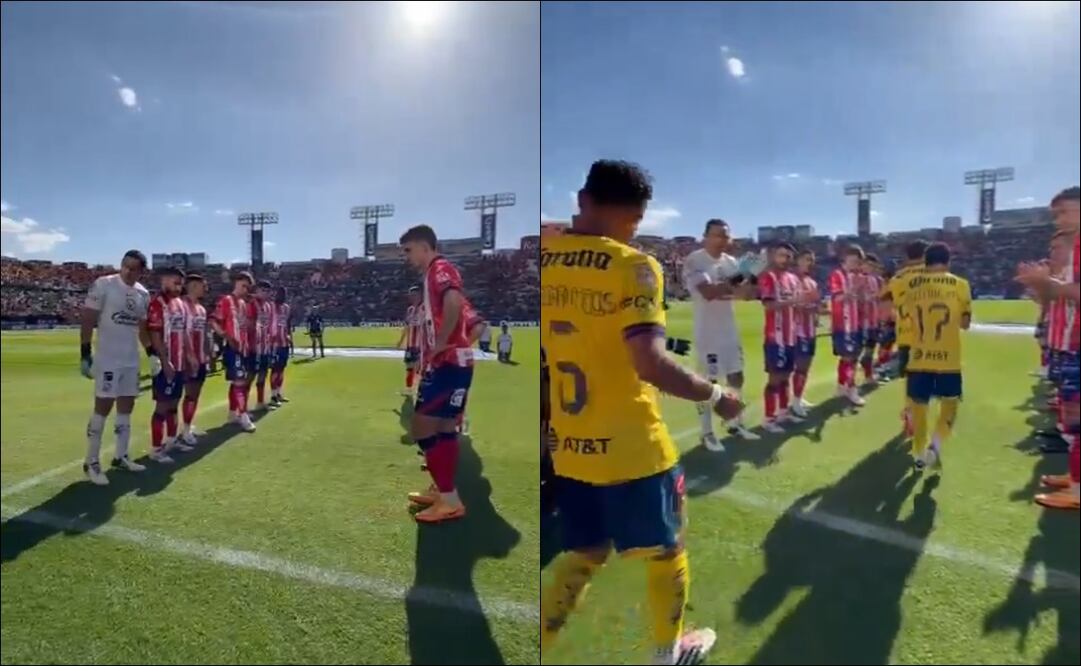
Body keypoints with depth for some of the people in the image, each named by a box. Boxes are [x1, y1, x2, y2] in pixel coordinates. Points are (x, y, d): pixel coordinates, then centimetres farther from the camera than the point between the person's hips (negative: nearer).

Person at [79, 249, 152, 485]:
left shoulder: (143, 294, 9)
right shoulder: (103, 285, -9)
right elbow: (88, 320, -10)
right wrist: (85, 354, -14)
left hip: (131, 360, 6)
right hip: (107, 359, -6)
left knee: (126, 406, 11)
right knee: (103, 407, -4)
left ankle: (120, 457, 21)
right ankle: (91, 462, 5)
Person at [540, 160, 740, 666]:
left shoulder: (546, 258, 0)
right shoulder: (632, 267, -16)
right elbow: (650, 363, -24)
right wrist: (716, 396, -11)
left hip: (568, 447, 5)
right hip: (632, 449, -5)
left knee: (582, 554, 23)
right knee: (665, 552, 20)